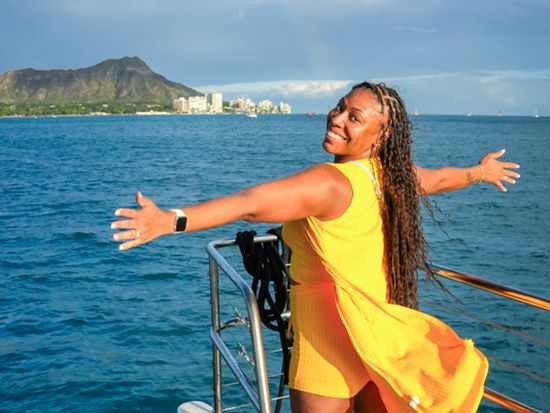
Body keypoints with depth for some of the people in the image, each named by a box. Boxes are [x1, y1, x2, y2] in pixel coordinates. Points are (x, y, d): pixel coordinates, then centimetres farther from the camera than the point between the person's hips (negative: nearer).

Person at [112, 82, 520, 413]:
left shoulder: (331, 182, -23)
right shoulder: (392, 176, 2)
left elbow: (250, 203, -35)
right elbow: (438, 179, 22)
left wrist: (171, 220, -41)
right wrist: (481, 171, 43)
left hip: (331, 341, -8)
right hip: (380, 336, 8)